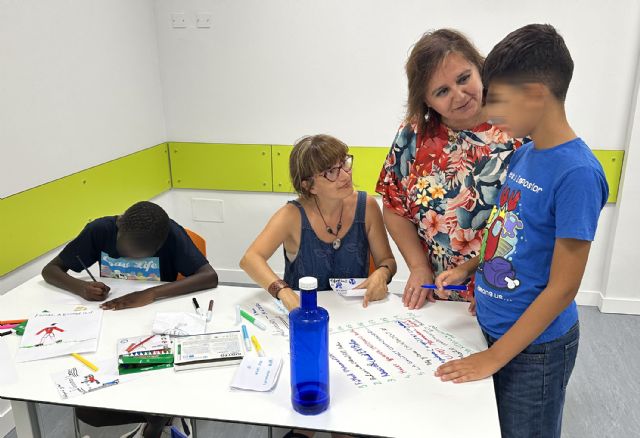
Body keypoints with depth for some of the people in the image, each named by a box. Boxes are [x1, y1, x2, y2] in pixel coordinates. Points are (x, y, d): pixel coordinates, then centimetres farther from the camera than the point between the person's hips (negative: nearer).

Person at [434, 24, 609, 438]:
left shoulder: (576, 173, -24)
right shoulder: (523, 154, -1)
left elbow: (562, 288, -22)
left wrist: (493, 357, -18)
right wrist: (468, 268, -2)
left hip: (534, 347, -7)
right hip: (496, 326, 7)